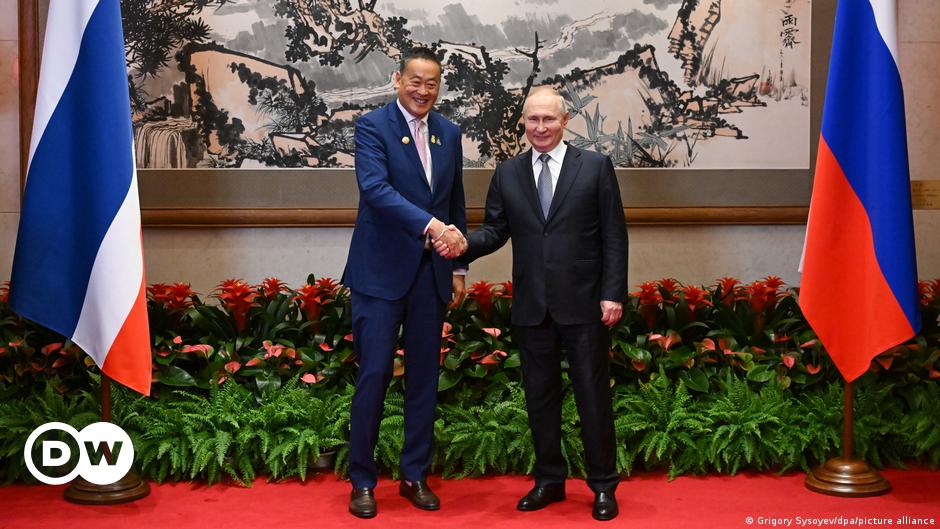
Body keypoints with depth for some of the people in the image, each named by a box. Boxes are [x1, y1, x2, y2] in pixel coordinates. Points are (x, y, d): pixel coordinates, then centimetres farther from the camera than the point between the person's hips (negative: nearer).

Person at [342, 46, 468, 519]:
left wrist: (458, 265, 12)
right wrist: (431, 225, -34)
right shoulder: (372, 126, -7)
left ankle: (415, 476, 22)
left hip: (431, 273, 5)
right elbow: (375, 188, -23)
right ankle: (362, 481, 13)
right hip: (381, 272, -5)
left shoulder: (449, 133, 11)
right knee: (373, 376, -1)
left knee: (424, 378, 10)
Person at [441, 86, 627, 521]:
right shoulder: (507, 174, 9)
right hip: (532, 306, 3)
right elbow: (496, 229, 6)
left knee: (593, 395, 5)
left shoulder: (596, 167, 1)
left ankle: (603, 485, 19)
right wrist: (464, 244, -15)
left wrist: (613, 293, -8)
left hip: (583, 304, -3)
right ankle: (549, 480, 27)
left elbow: (614, 236, -2)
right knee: (540, 395, 12)